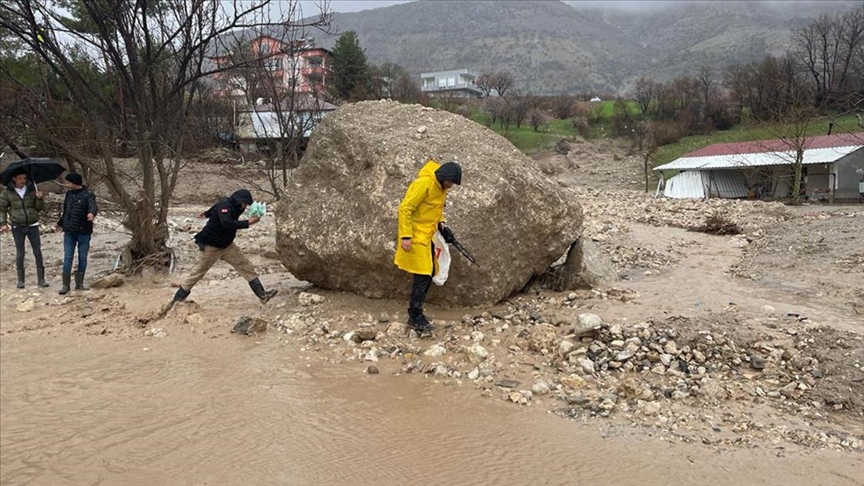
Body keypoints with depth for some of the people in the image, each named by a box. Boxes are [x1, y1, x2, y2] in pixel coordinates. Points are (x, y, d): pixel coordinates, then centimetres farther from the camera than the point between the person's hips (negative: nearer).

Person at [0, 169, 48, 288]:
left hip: (32, 225, 1)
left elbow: (40, 208, 5)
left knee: (38, 252, -1)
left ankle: (41, 279, 5)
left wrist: (39, 199, -14)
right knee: (20, 253, 5)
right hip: (17, 227, -1)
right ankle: (20, 280, 13)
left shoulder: (32, 190, 3)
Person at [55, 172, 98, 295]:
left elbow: (93, 206, -30)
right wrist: (60, 223, 35)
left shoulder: (88, 195, -10)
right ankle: (66, 284, 6)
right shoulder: (69, 194, 9)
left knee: (82, 258, 5)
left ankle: (79, 284, 16)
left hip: (84, 232, -4)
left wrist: (92, 213, -53)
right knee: (67, 258, 2)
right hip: (69, 232, 4)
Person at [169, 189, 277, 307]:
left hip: (226, 245, 8)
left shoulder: (233, 207, 4)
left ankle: (262, 295, -2)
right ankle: (177, 300, 13)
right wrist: (248, 223, -42)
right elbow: (226, 224, -43)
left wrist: (208, 213, 44)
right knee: (198, 273, 0)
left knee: (246, 266, -1)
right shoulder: (224, 206, -25)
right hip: (211, 246, -8)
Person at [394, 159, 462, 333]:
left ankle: (416, 311, 23)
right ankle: (415, 317, -1)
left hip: (427, 236, 9)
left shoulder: (440, 186, 8)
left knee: (429, 273, 12)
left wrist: (440, 222, 5)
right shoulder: (424, 183, -21)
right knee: (422, 276, -10)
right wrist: (405, 236, -24)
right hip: (416, 236, -9)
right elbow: (405, 208, -22)